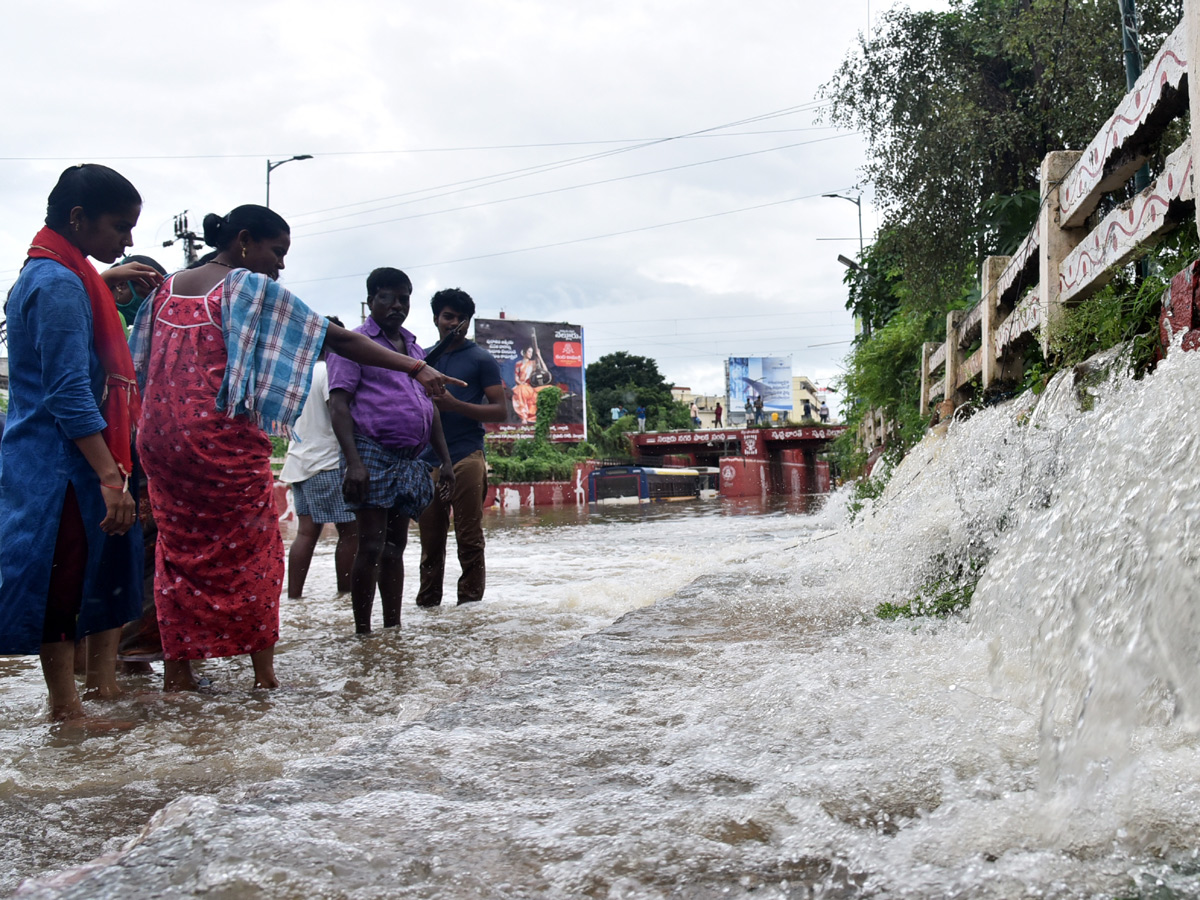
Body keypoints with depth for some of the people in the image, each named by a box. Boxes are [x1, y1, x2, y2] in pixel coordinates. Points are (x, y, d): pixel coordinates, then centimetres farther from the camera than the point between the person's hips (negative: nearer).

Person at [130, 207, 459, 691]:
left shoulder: (167, 287, 12)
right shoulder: (251, 288, -8)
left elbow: (138, 363, 16)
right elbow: (337, 338, -13)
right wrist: (416, 368, -14)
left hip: (161, 438, 6)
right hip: (224, 442, -6)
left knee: (178, 548, 13)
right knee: (251, 550, 5)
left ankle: (176, 669, 16)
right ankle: (264, 670, 10)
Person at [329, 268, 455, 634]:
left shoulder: (414, 349, 21)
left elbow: (430, 408, 23)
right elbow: (339, 404, -10)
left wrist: (446, 461, 16)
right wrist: (353, 462, -21)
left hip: (410, 460, 7)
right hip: (374, 454, -7)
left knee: (396, 545, 10)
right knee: (371, 546, -9)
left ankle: (393, 628, 15)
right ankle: (363, 632, -3)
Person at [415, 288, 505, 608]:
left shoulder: (480, 359, 5)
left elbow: (500, 411, -1)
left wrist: (455, 405, -13)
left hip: (466, 458, -4)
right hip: (427, 460, 4)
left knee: (469, 540, -5)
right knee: (430, 541, 7)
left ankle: (469, 603, 0)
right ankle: (427, 605, 13)